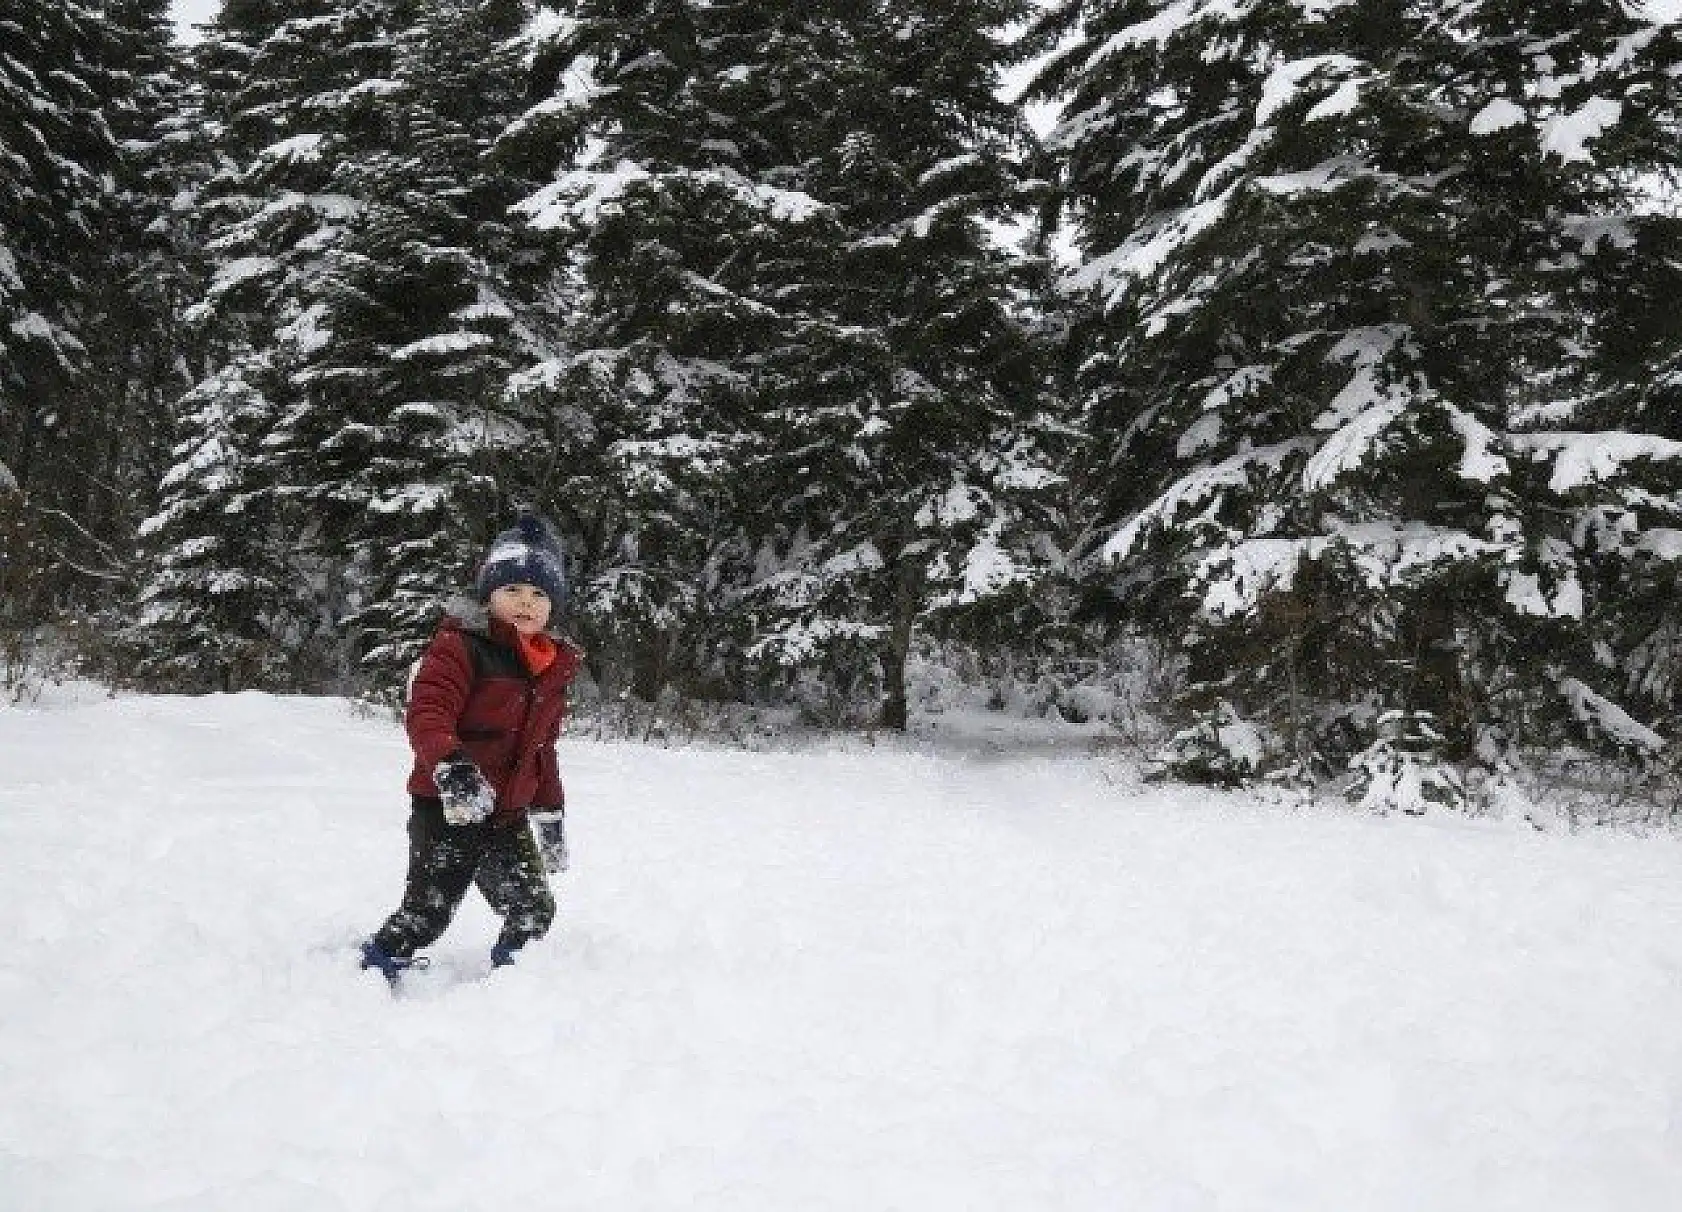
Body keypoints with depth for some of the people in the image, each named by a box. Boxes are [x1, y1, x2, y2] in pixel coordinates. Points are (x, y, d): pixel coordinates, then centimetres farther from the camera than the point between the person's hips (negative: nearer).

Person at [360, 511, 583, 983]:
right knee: (426, 914, -3)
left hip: (508, 815, 7)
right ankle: (375, 969, 18)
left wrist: (550, 811, 22)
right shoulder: (461, 646, -13)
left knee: (534, 911, 8)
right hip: (448, 809, -7)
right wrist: (450, 767, -42)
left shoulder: (552, 666, 11)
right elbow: (426, 714, -25)